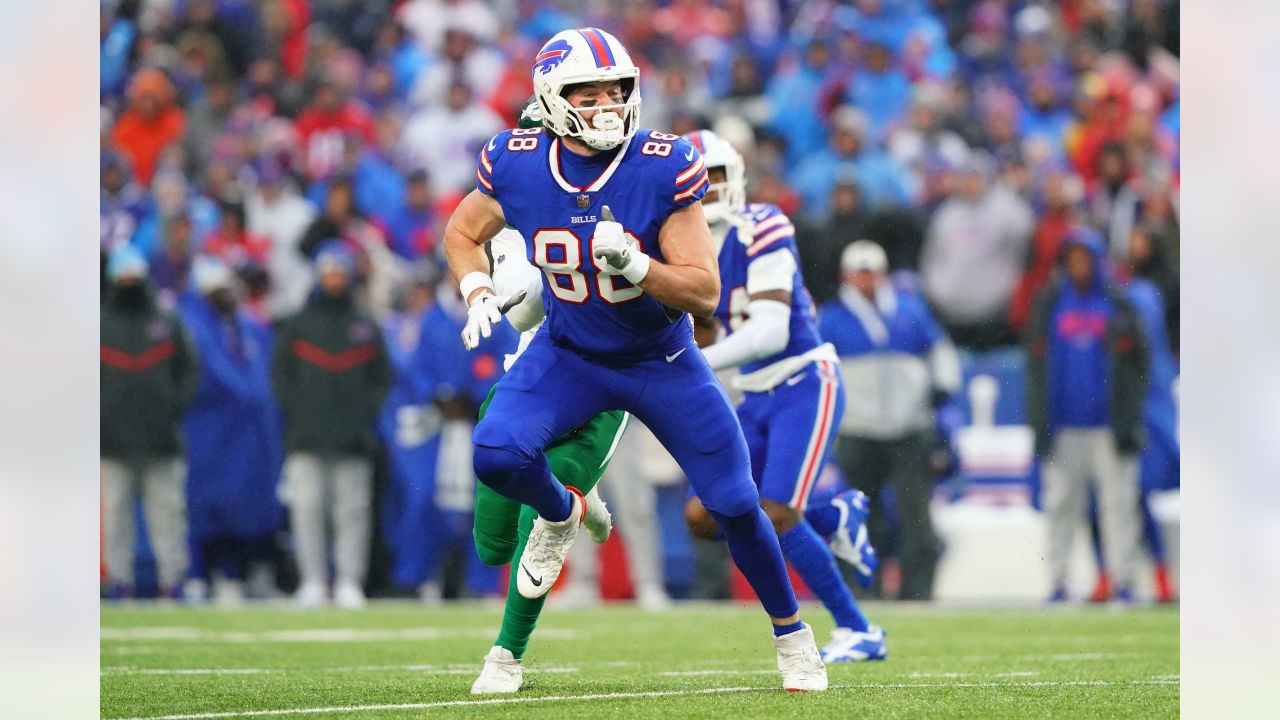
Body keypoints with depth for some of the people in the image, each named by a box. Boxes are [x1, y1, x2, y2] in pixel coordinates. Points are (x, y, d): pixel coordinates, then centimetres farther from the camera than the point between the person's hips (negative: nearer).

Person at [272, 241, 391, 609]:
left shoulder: (365, 327, 13)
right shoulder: (298, 325, 11)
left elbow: (382, 379, 15)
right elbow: (280, 375, 10)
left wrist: (366, 411, 0)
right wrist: (297, 410, -3)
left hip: (352, 438, 1)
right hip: (307, 439, -1)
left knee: (353, 510, -3)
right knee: (307, 509, -6)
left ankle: (350, 582, -2)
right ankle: (312, 581, -3)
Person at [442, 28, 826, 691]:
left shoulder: (664, 169, -24)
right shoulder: (517, 165, -17)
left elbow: (705, 292, -23)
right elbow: (462, 233, 5)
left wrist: (635, 265, -41)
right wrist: (477, 292, -14)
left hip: (661, 360, -1)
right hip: (569, 355, 1)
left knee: (735, 505, 0)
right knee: (496, 455, -25)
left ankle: (791, 634, 26)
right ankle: (560, 515, 11)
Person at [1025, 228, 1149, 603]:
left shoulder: (1117, 304, 6)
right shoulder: (1050, 304, 9)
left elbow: (1136, 366, 6)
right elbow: (1037, 365, 10)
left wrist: (1129, 421, -1)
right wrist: (1040, 423, 3)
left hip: (1109, 425, -1)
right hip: (1064, 424, 1)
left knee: (1119, 500, -4)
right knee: (1061, 501, 0)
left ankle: (1122, 579, -2)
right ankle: (1058, 580, 3)